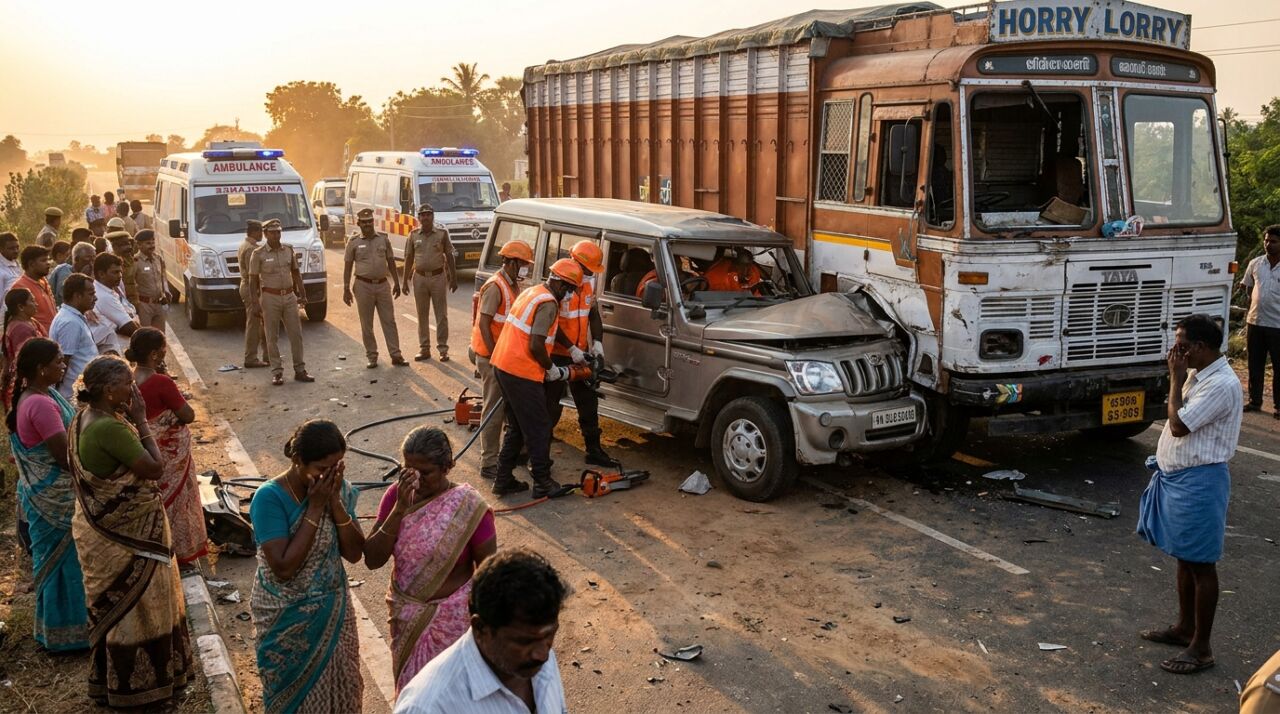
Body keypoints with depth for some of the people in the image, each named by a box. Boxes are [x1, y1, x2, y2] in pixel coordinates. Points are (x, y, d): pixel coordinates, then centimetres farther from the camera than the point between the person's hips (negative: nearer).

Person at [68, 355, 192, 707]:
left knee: (115, 605, 24)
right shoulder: (110, 428, -30)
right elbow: (154, 468, -25)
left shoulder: (84, 418, 2)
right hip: (125, 536, -10)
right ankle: (132, 683, 23)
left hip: (103, 530, 10)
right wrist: (141, 421, -21)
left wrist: (131, 421, 1)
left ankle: (111, 675, 40)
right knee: (132, 606, 7)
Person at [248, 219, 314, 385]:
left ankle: (300, 370, 10)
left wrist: (302, 294, 11)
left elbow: (296, 273, 15)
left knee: (296, 334, 3)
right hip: (270, 298, -4)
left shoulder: (288, 250, 7)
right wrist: (254, 303, -11)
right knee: (273, 337, 2)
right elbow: (253, 280, -5)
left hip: (289, 296, 4)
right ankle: (277, 373, 7)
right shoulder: (258, 254, -5)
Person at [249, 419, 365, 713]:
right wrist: (314, 509, -28)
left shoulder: (337, 488, -7)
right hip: (288, 619, -4)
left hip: (334, 611, 5)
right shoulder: (270, 497, -23)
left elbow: (354, 553, -10)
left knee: (339, 689, 18)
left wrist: (335, 501, -21)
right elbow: (283, 568, -28)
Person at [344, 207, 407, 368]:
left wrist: (396, 282, 8)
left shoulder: (383, 240, 7)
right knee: (366, 324, 4)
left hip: (382, 284, 2)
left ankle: (396, 355, 5)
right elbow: (347, 266, 1)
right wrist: (346, 289, -3)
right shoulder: (353, 242, 0)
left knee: (389, 321, 2)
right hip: (363, 285, -2)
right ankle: (372, 357, 13)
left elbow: (391, 262, 12)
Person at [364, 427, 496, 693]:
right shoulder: (397, 494, -9)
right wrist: (400, 508, -24)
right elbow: (372, 559, -14)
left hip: (451, 618, -4)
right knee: (408, 685, 22)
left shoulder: (469, 507, -20)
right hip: (405, 615, 4)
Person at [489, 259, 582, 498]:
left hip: (503, 366, 10)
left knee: (516, 427, 19)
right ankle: (543, 483, 12)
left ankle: (503, 480, 22)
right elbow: (536, 346, -21)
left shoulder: (532, 292, 16)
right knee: (538, 428, 3)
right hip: (522, 373, -10)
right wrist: (552, 370, -5)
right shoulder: (548, 303, -15)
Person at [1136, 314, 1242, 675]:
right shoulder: (1198, 375, 9)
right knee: (1184, 558, 20)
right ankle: (1184, 627, 33)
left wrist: (1175, 379, -18)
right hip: (1177, 477, 10)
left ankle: (1201, 647, 9)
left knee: (1201, 564, 0)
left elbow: (1178, 425, -23)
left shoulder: (1221, 384, -22)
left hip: (1199, 482, -10)